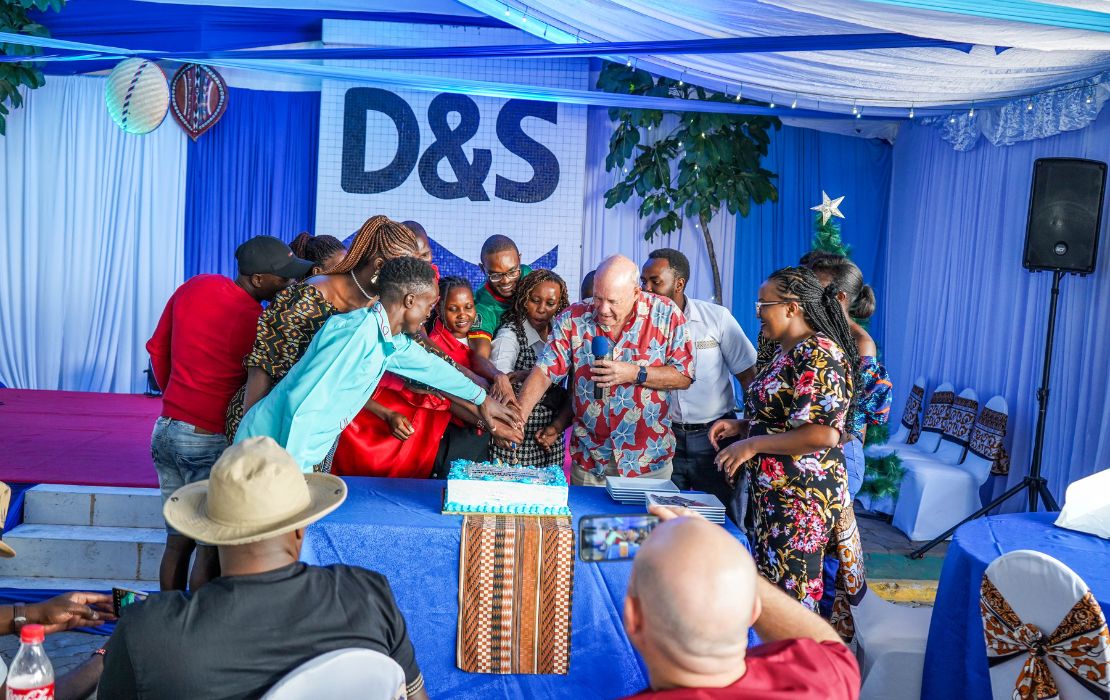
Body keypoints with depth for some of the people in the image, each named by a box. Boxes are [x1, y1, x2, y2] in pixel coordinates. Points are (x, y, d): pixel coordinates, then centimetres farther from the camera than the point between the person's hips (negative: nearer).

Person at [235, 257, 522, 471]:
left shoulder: (392, 341, 4)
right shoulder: (358, 332, -24)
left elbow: (429, 365, 23)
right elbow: (304, 404, -28)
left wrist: (480, 398, 36)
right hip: (273, 449, -8)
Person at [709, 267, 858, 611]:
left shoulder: (817, 355, -19)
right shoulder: (788, 353, 13)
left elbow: (823, 433, -27)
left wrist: (752, 445, -20)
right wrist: (740, 426, 9)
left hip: (800, 501, -10)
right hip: (773, 493, 10)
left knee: (789, 599, 1)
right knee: (769, 586, 17)